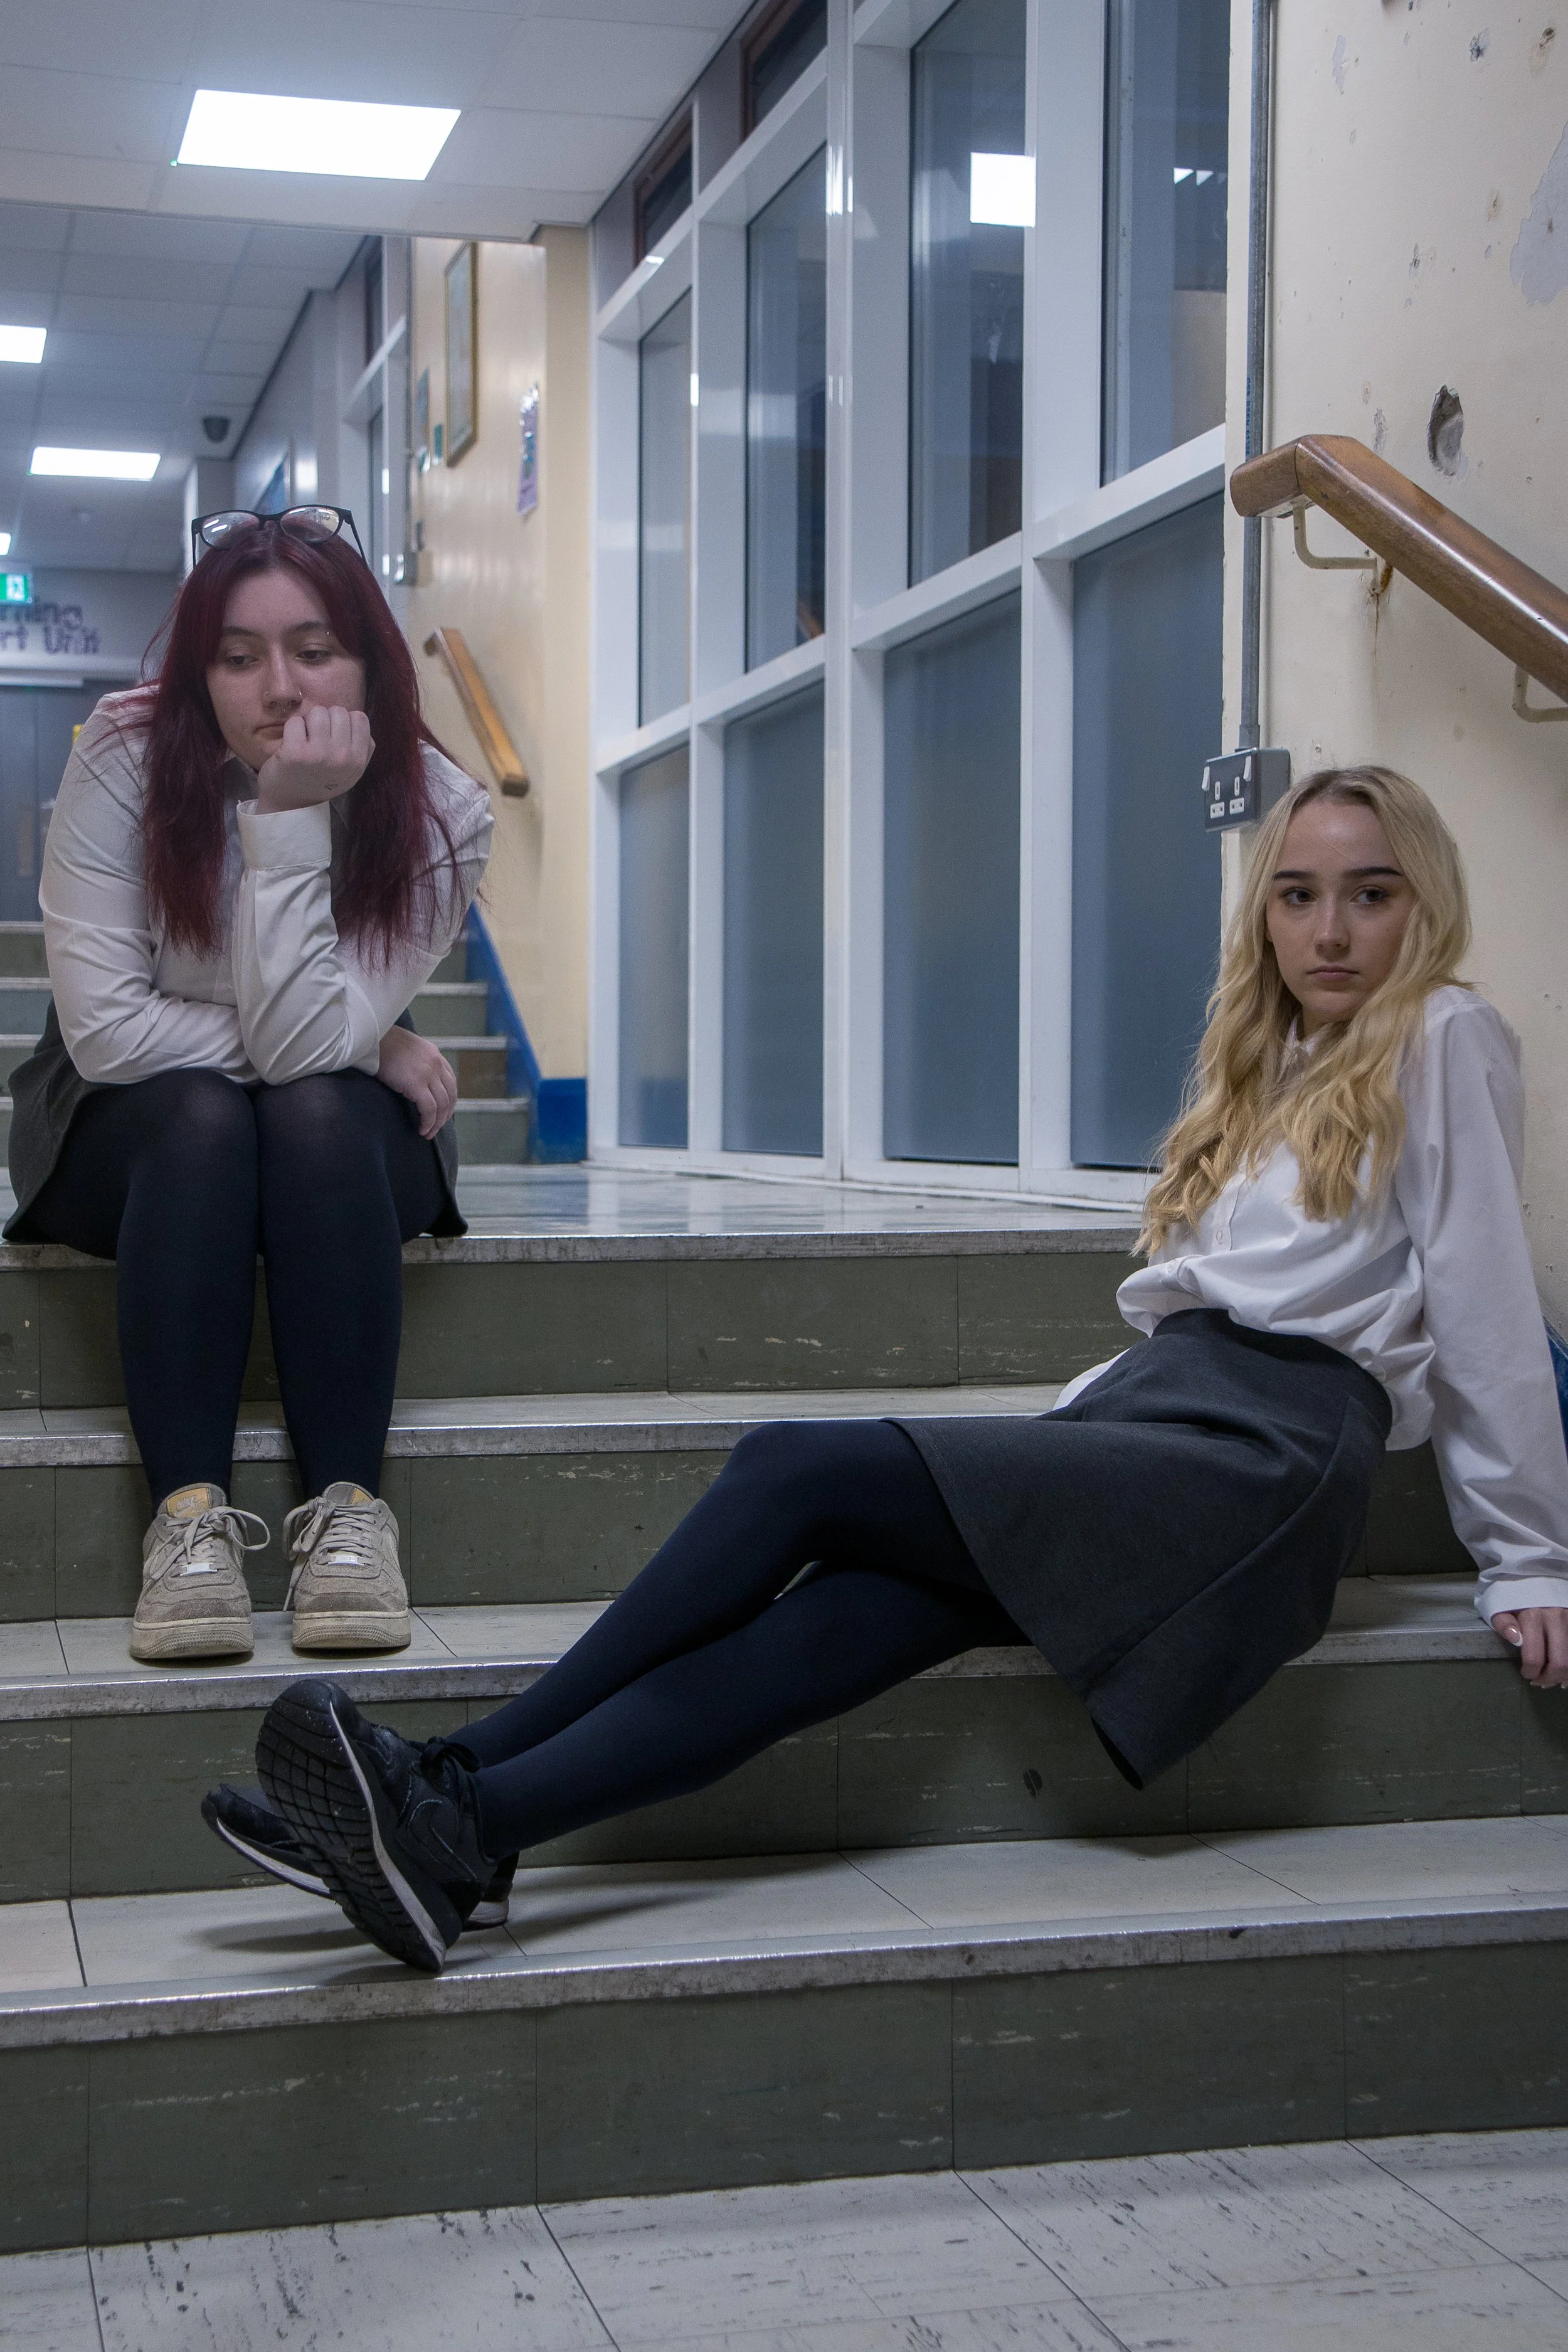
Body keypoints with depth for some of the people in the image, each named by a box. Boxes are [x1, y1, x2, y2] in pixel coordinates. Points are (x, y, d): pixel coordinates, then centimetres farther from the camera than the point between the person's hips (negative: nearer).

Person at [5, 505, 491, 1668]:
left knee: (316, 1119, -33)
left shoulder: (440, 812, -17)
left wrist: (290, 820, -34)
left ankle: (347, 1510, -33)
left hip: (345, 1144, 1)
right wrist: (364, 1046, -21)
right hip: (129, 1136, -1)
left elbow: (299, 1046, -27)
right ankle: (190, 1514, -36)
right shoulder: (125, 764, -19)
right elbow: (106, 1030, -22)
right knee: (203, 1119, -34)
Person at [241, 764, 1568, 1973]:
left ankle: (454, 1802, -23)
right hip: (1156, 1416, 7)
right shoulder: (1270, 1064, 27)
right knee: (829, 1627, -20)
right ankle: (448, 1842, -36)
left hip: (1262, 1460, -6)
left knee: (801, 1470, -20)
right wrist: (1065, 1428, 15)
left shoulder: (1442, 1039, 5)